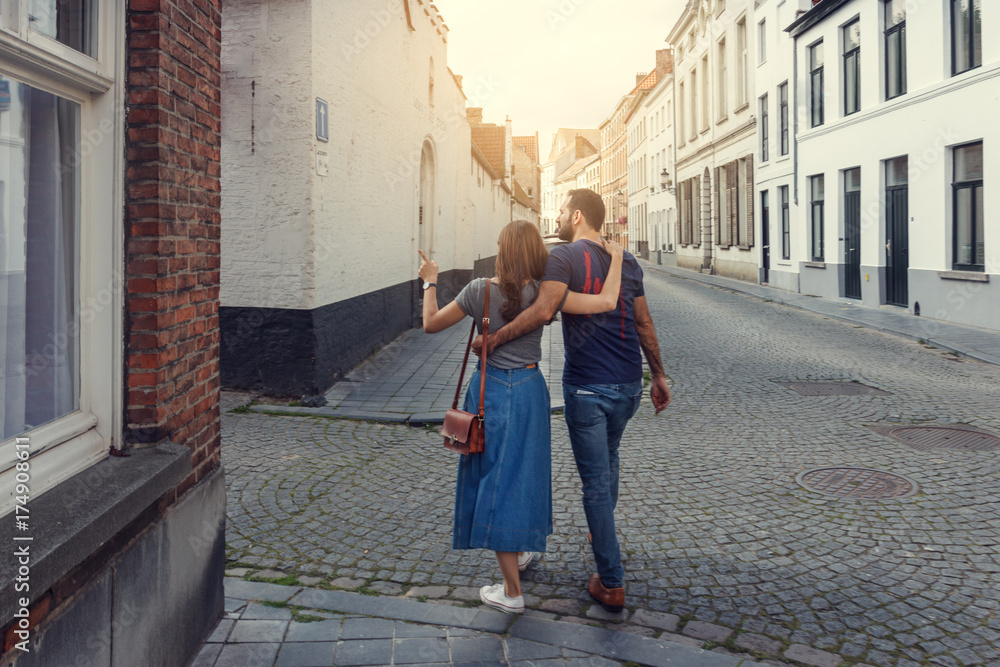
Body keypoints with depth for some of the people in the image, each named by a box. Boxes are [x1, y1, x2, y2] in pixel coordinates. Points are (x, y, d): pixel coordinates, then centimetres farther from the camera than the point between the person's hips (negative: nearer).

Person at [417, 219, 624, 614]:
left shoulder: (479, 291, -9)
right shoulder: (542, 293, -10)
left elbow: (431, 324, 1)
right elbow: (606, 302, -15)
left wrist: (430, 283, 17)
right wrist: (615, 258, 0)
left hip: (489, 390, -1)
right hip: (529, 389, 1)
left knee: (497, 481, 5)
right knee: (521, 476, 20)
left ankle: (511, 591, 10)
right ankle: (521, 549, 42)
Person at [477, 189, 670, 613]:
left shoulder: (564, 257, -10)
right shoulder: (627, 261, 10)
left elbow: (543, 310, -26)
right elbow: (644, 324, 13)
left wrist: (495, 338, -18)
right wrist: (658, 376, 20)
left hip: (587, 386, -6)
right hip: (628, 385, 7)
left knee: (595, 480, 1)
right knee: (608, 460, 28)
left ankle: (611, 584, 7)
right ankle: (601, 535, 47)